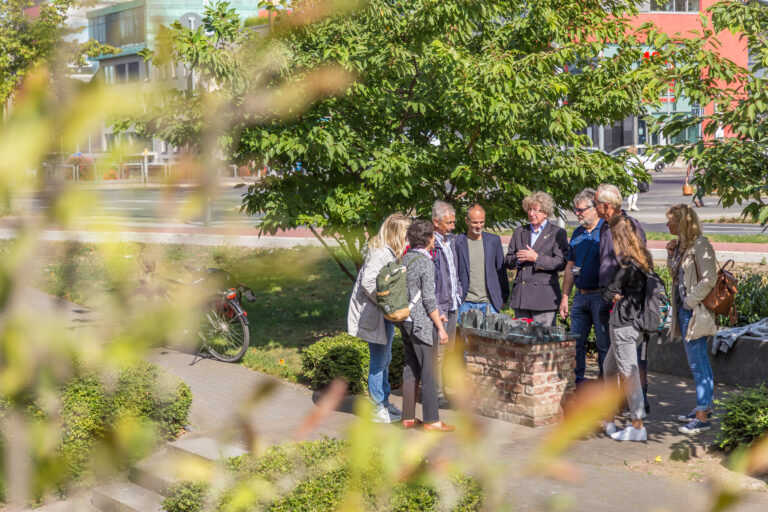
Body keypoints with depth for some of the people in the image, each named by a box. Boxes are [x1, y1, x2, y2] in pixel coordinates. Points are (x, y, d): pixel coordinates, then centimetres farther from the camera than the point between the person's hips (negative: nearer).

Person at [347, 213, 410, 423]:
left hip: (386, 314, 10)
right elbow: (368, 281, -28)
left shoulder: (392, 253, 11)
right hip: (374, 315, -10)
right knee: (379, 362, 0)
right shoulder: (380, 253, -21)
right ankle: (378, 410, 11)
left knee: (385, 359, 18)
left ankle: (384, 402, 31)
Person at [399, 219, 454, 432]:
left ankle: (408, 417, 19)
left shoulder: (405, 259, 8)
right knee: (429, 372, 0)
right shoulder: (425, 263, -15)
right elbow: (429, 299, -17)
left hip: (406, 322, 8)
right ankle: (431, 420, 6)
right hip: (423, 324, -8)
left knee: (411, 370, 13)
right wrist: (440, 327, -11)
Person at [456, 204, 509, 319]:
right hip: (466, 303, -1)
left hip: (490, 302, 1)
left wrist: (504, 297, 9)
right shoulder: (458, 242, 0)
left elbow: (501, 270, 11)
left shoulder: (494, 240, 7)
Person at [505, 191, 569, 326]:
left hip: (544, 297, -5)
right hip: (521, 296, 5)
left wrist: (536, 258, -15)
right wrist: (518, 259, -7)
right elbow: (507, 261, 15)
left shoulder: (557, 233, 3)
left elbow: (561, 263, -7)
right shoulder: (519, 232, 17)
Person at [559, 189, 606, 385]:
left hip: (601, 295, -6)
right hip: (580, 295, 6)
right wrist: (565, 296, 13)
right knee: (576, 342, 9)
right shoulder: (577, 233, 13)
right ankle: (576, 381, 18)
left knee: (604, 343, 0)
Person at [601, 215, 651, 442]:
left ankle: (638, 427, 6)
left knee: (629, 374, -1)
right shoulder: (643, 259, 9)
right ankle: (608, 418, 28)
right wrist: (619, 296, 0)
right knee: (609, 368, 19)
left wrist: (616, 296, 5)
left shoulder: (626, 263, -17)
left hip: (624, 324, -9)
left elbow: (607, 293, -14)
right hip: (637, 320, 9)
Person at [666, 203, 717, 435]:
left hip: (695, 312, -9)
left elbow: (709, 279, -20)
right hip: (683, 310, 9)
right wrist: (671, 254, 5)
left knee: (698, 362, -6)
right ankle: (704, 406, 28)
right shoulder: (681, 245, 11)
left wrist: (690, 302, -17)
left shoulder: (700, 245, -15)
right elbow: (675, 274, 20)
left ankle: (703, 417, -1)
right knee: (697, 361, 17)